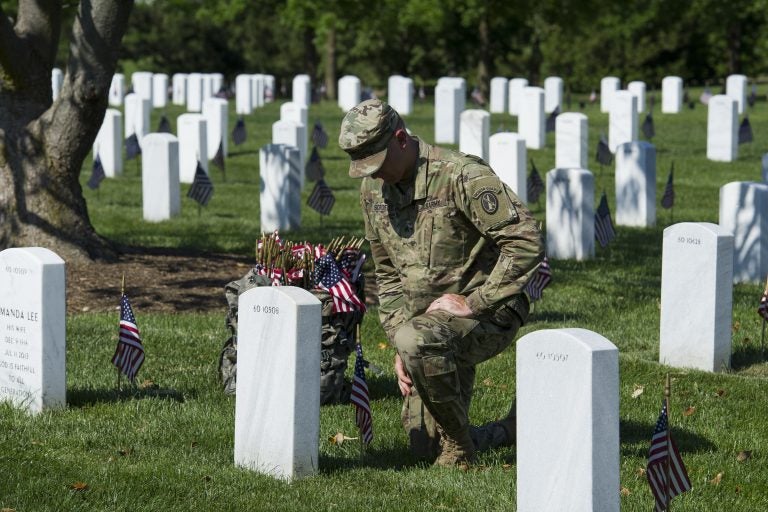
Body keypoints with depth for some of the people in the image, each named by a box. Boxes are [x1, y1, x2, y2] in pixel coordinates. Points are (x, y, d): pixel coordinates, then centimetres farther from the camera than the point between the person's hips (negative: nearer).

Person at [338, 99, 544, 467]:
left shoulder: (462, 176, -21)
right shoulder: (373, 189, 3)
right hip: (429, 320, 8)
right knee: (423, 446, 7)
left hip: (488, 314, -8)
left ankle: (460, 447, -17)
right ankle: (508, 432, 32)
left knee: (417, 339, -38)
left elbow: (527, 243, -26)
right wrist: (399, 347, 3)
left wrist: (471, 302, -24)